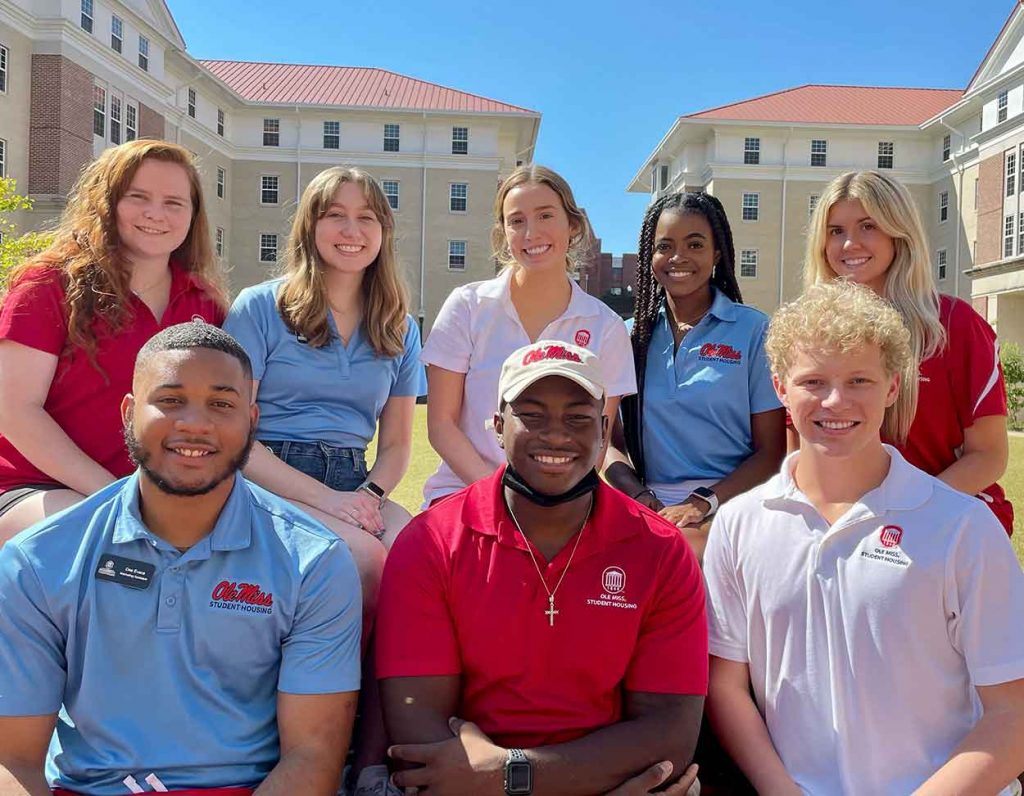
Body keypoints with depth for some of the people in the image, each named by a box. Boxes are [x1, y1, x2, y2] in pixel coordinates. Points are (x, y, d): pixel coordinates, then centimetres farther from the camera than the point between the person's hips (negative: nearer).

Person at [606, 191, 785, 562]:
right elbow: (609, 439, 12)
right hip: (651, 505, 3)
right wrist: (643, 498, -7)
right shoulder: (632, 335, 12)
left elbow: (771, 451, 1)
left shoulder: (754, 330, 4)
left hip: (729, 502, -2)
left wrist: (705, 502, -13)